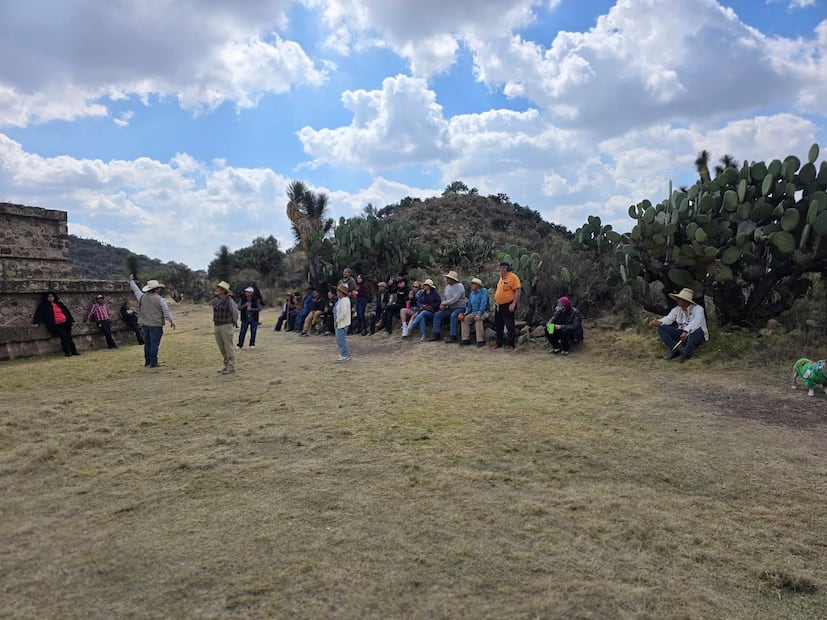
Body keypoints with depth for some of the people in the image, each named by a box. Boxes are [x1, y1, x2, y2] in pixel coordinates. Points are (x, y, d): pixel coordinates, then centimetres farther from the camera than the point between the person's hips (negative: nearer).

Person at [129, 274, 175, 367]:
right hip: (156, 325, -6)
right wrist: (171, 321, -10)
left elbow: (136, 290, 20)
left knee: (147, 343, 15)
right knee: (154, 344, -2)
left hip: (145, 324, 6)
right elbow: (166, 311, -14)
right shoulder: (160, 299, -11)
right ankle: (153, 362, 0)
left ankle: (147, 361, 23)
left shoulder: (142, 297, 4)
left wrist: (131, 281, 34)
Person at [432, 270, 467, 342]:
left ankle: (453, 336, -33)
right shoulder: (447, 287, 13)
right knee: (437, 315, -7)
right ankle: (436, 334, -4)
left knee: (453, 315, -36)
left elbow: (455, 299, -21)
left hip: (459, 307, -8)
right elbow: (444, 298, 17)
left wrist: (444, 303, -14)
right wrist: (442, 305, -5)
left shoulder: (459, 286, -12)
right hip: (450, 308, 8)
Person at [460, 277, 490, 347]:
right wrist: (466, 313, 0)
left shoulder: (483, 291, -10)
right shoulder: (472, 293, 13)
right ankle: (466, 339, -12)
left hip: (483, 312, -7)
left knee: (478, 320, -35)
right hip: (474, 312, 7)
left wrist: (479, 314, -30)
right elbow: (469, 305, 19)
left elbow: (483, 303, -21)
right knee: (465, 319, -15)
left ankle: (480, 341, -31)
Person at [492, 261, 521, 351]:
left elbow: (518, 291, -19)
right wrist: (496, 300, 18)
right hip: (499, 305, 9)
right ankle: (499, 343, 25)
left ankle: (510, 344, 6)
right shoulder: (501, 277, 13)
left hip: (508, 306, -9)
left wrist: (513, 304, -23)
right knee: (498, 325, 14)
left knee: (510, 326, -1)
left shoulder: (513, 277, -14)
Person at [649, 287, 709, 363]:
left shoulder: (698, 309, -14)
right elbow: (668, 319, -10)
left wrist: (686, 331, -53)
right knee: (661, 328, -11)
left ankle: (686, 354, -26)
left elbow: (696, 322, -34)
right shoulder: (677, 309, 6)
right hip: (682, 335, 5)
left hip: (698, 337, -5)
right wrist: (658, 322, -33)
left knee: (697, 329, -41)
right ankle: (674, 350, -17)